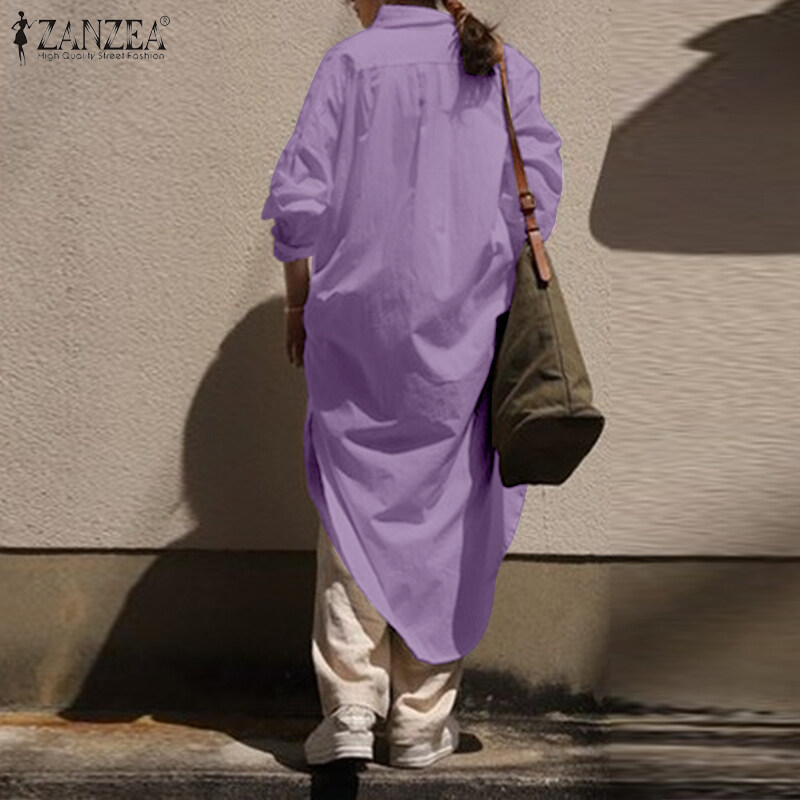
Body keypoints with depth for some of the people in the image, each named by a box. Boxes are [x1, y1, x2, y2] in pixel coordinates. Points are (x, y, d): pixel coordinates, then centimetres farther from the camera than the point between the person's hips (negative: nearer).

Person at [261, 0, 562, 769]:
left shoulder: (350, 62, -1)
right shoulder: (505, 68, 6)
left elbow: (299, 199, -5)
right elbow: (536, 187, -1)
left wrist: (298, 300, 6)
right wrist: (495, 281, 9)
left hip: (360, 320, -2)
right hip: (465, 329, 2)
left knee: (354, 502, 9)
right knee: (443, 509, 9)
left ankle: (350, 703, 1)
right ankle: (422, 718, 15)